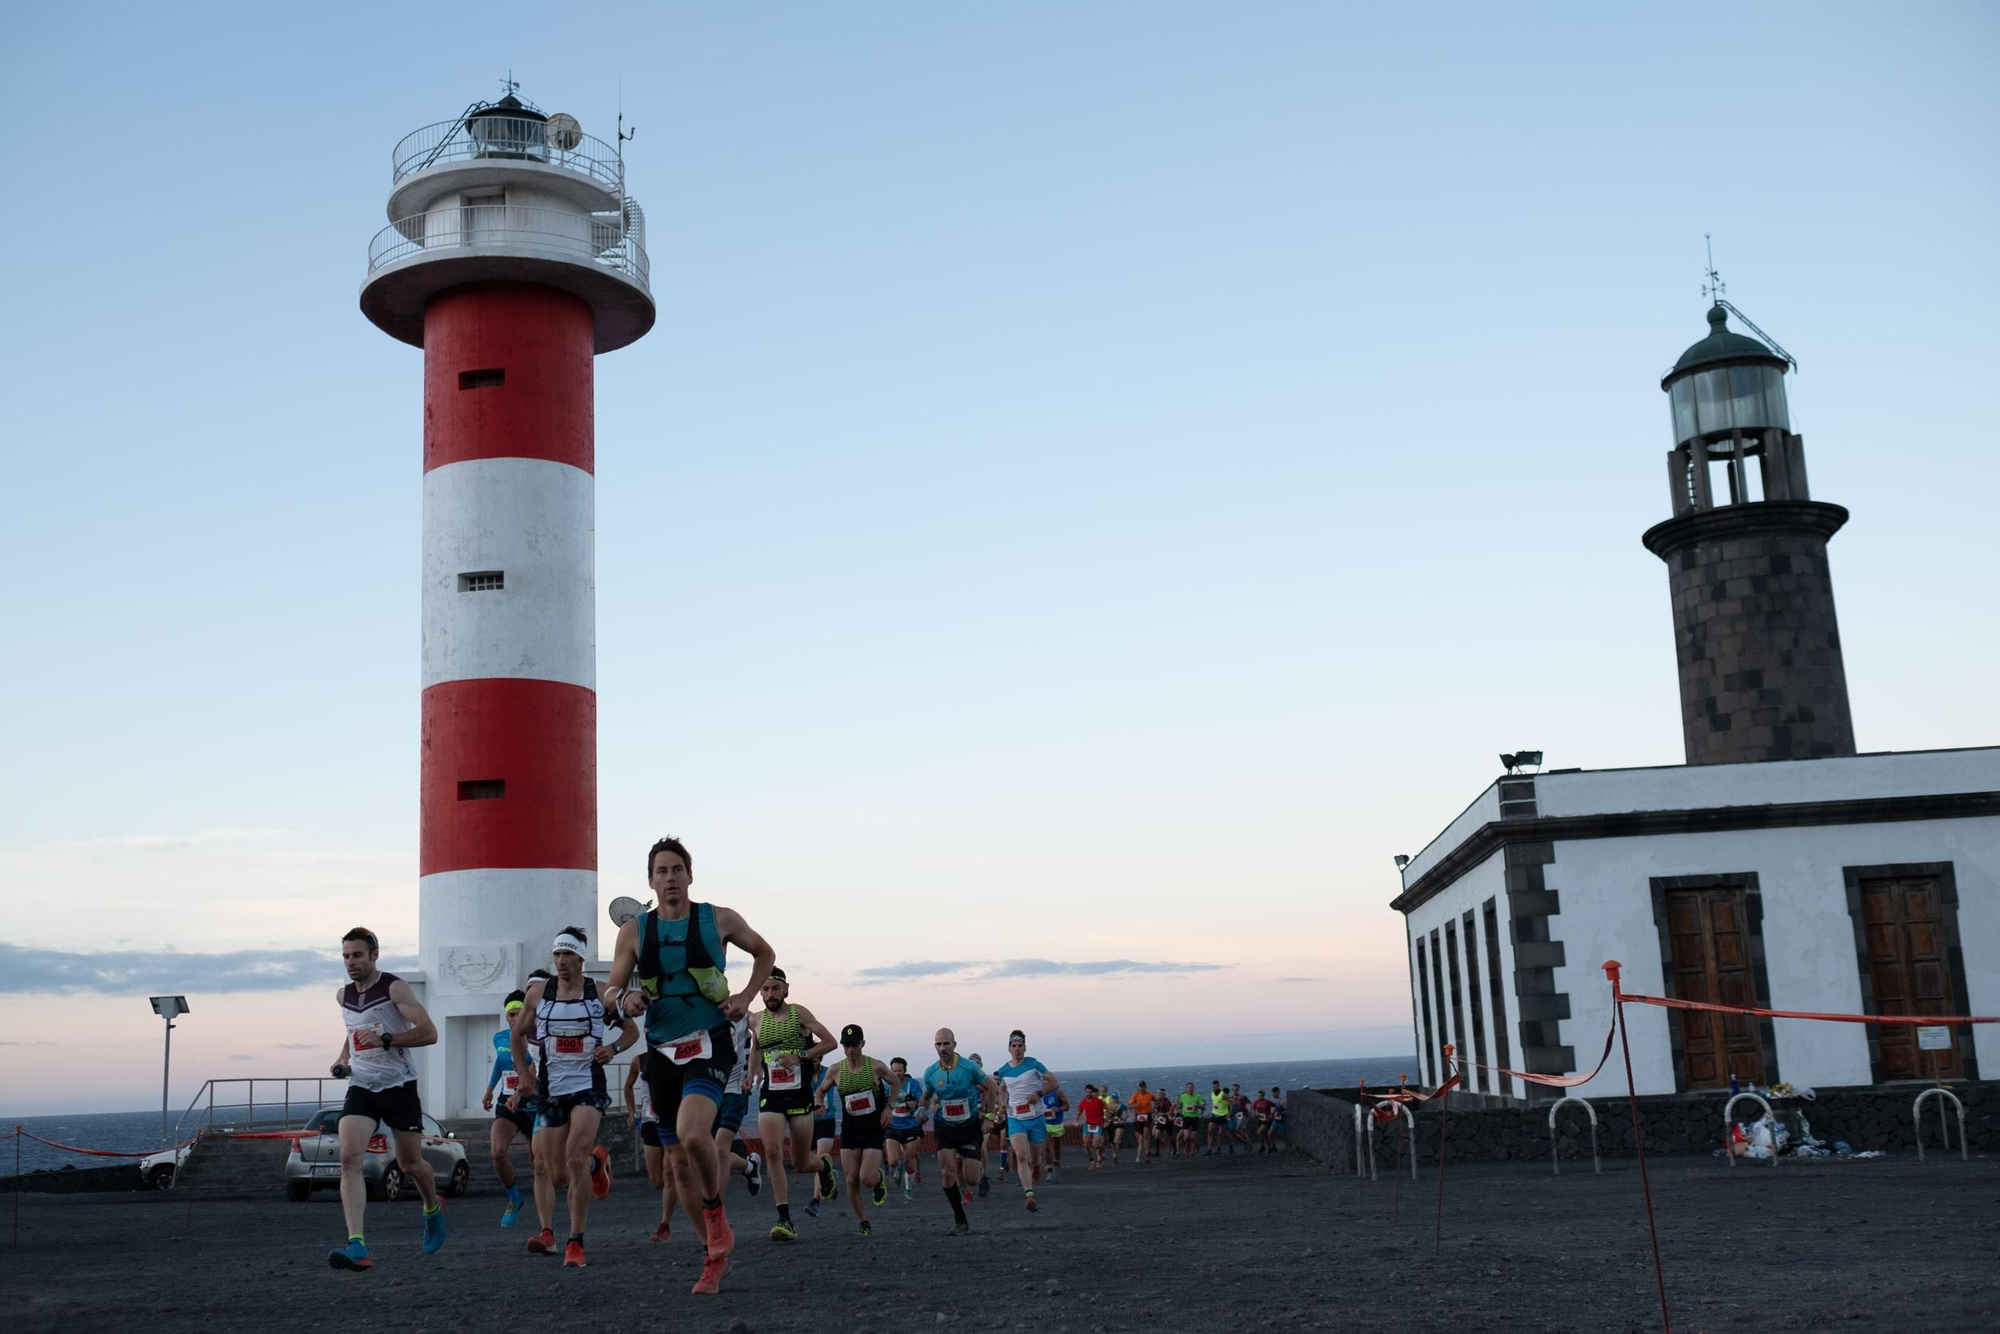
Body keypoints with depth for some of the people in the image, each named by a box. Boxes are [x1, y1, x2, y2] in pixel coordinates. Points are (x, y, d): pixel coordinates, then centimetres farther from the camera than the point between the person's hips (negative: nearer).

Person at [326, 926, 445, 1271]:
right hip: (361, 1087, 4)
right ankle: (357, 1246, -26)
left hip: (399, 1087, -4)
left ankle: (433, 1209, 43)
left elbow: (429, 1033, -18)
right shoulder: (343, 996, 8)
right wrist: (343, 1057, 13)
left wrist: (384, 1039, -27)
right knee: (349, 1158, -19)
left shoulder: (395, 988, -11)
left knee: (410, 1164, 9)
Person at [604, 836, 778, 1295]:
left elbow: (765, 953, 16)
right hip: (662, 1051, 4)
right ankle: (717, 1250, 21)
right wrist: (625, 999, -13)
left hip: (710, 1045, -4)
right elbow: (612, 989, 10)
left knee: (692, 1133, -28)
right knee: (679, 1158, 6)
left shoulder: (719, 919, 0)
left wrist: (746, 996, 2)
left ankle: (717, 1215, -2)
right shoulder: (634, 931, 4)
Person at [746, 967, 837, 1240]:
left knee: (801, 1164, 6)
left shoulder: (799, 1013, -4)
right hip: (771, 1097, 2)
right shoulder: (757, 1022, 6)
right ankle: (785, 1221, -16)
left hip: (800, 1096, -2)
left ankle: (824, 1164, 44)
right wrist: (751, 1077, 12)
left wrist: (800, 1056, -16)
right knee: (773, 1153, -19)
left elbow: (830, 1042, -4)